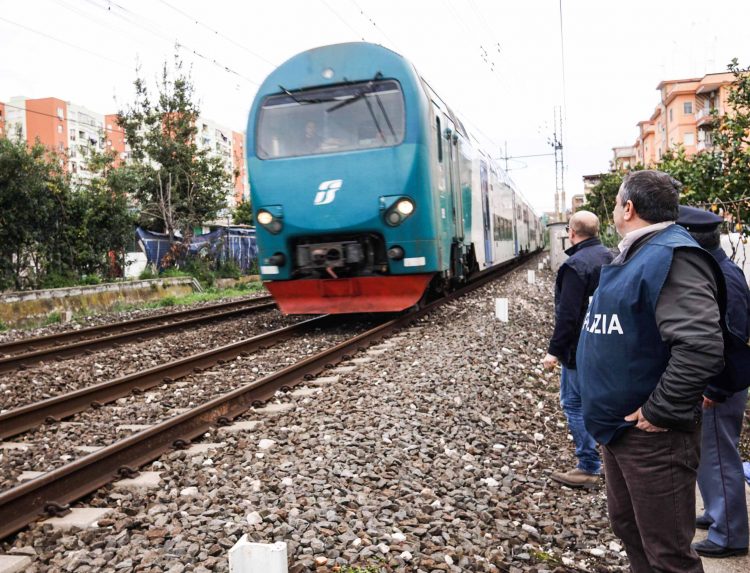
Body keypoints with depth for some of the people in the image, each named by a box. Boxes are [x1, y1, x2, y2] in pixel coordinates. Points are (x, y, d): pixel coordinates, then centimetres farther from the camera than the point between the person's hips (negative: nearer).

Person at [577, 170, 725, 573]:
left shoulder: (673, 258, -20)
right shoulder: (634, 256, 13)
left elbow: (702, 347, -31)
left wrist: (660, 412, -24)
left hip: (651, 434, -10)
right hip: (620, 425, 10)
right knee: (627, 526, 23)